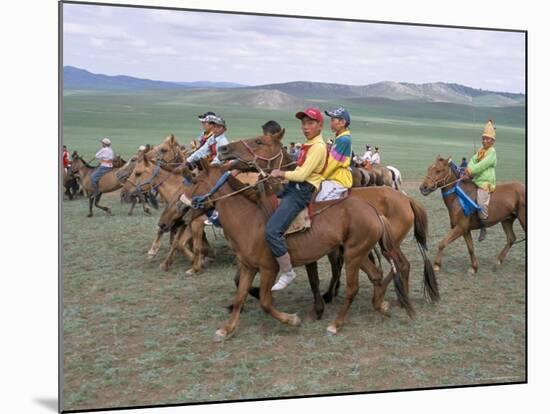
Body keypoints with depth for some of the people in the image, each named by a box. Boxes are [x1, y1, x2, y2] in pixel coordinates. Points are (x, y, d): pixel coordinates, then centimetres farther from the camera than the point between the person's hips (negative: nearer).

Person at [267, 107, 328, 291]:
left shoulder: (318, 147, -14)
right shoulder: (309, 144, 16)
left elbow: (302, 175, -18)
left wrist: (281, 173, -4)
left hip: (301, 192, -11)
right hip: (293, 187, 11)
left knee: (272, 231, -23)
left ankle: (287, 272, -9)